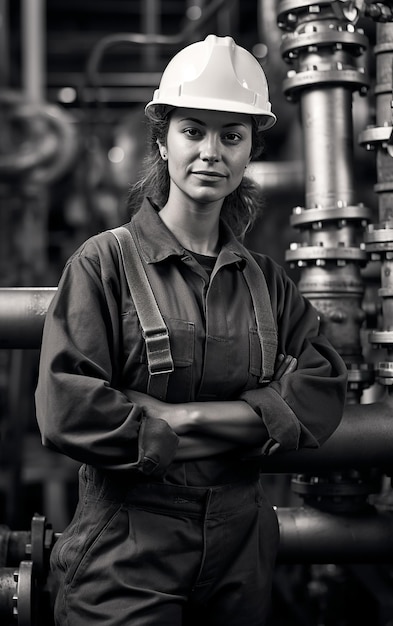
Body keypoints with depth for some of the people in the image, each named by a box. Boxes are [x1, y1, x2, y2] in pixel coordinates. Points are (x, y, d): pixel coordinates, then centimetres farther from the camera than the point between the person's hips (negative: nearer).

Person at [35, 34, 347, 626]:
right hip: (127, 555, -4)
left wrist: (184, 413, -18)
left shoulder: (266, 280, 6)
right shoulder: (104, 263, -7)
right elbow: (66, 411, -17)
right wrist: (246, 427, -14)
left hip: (240, 550, 5)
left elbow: (323, 394, -5)